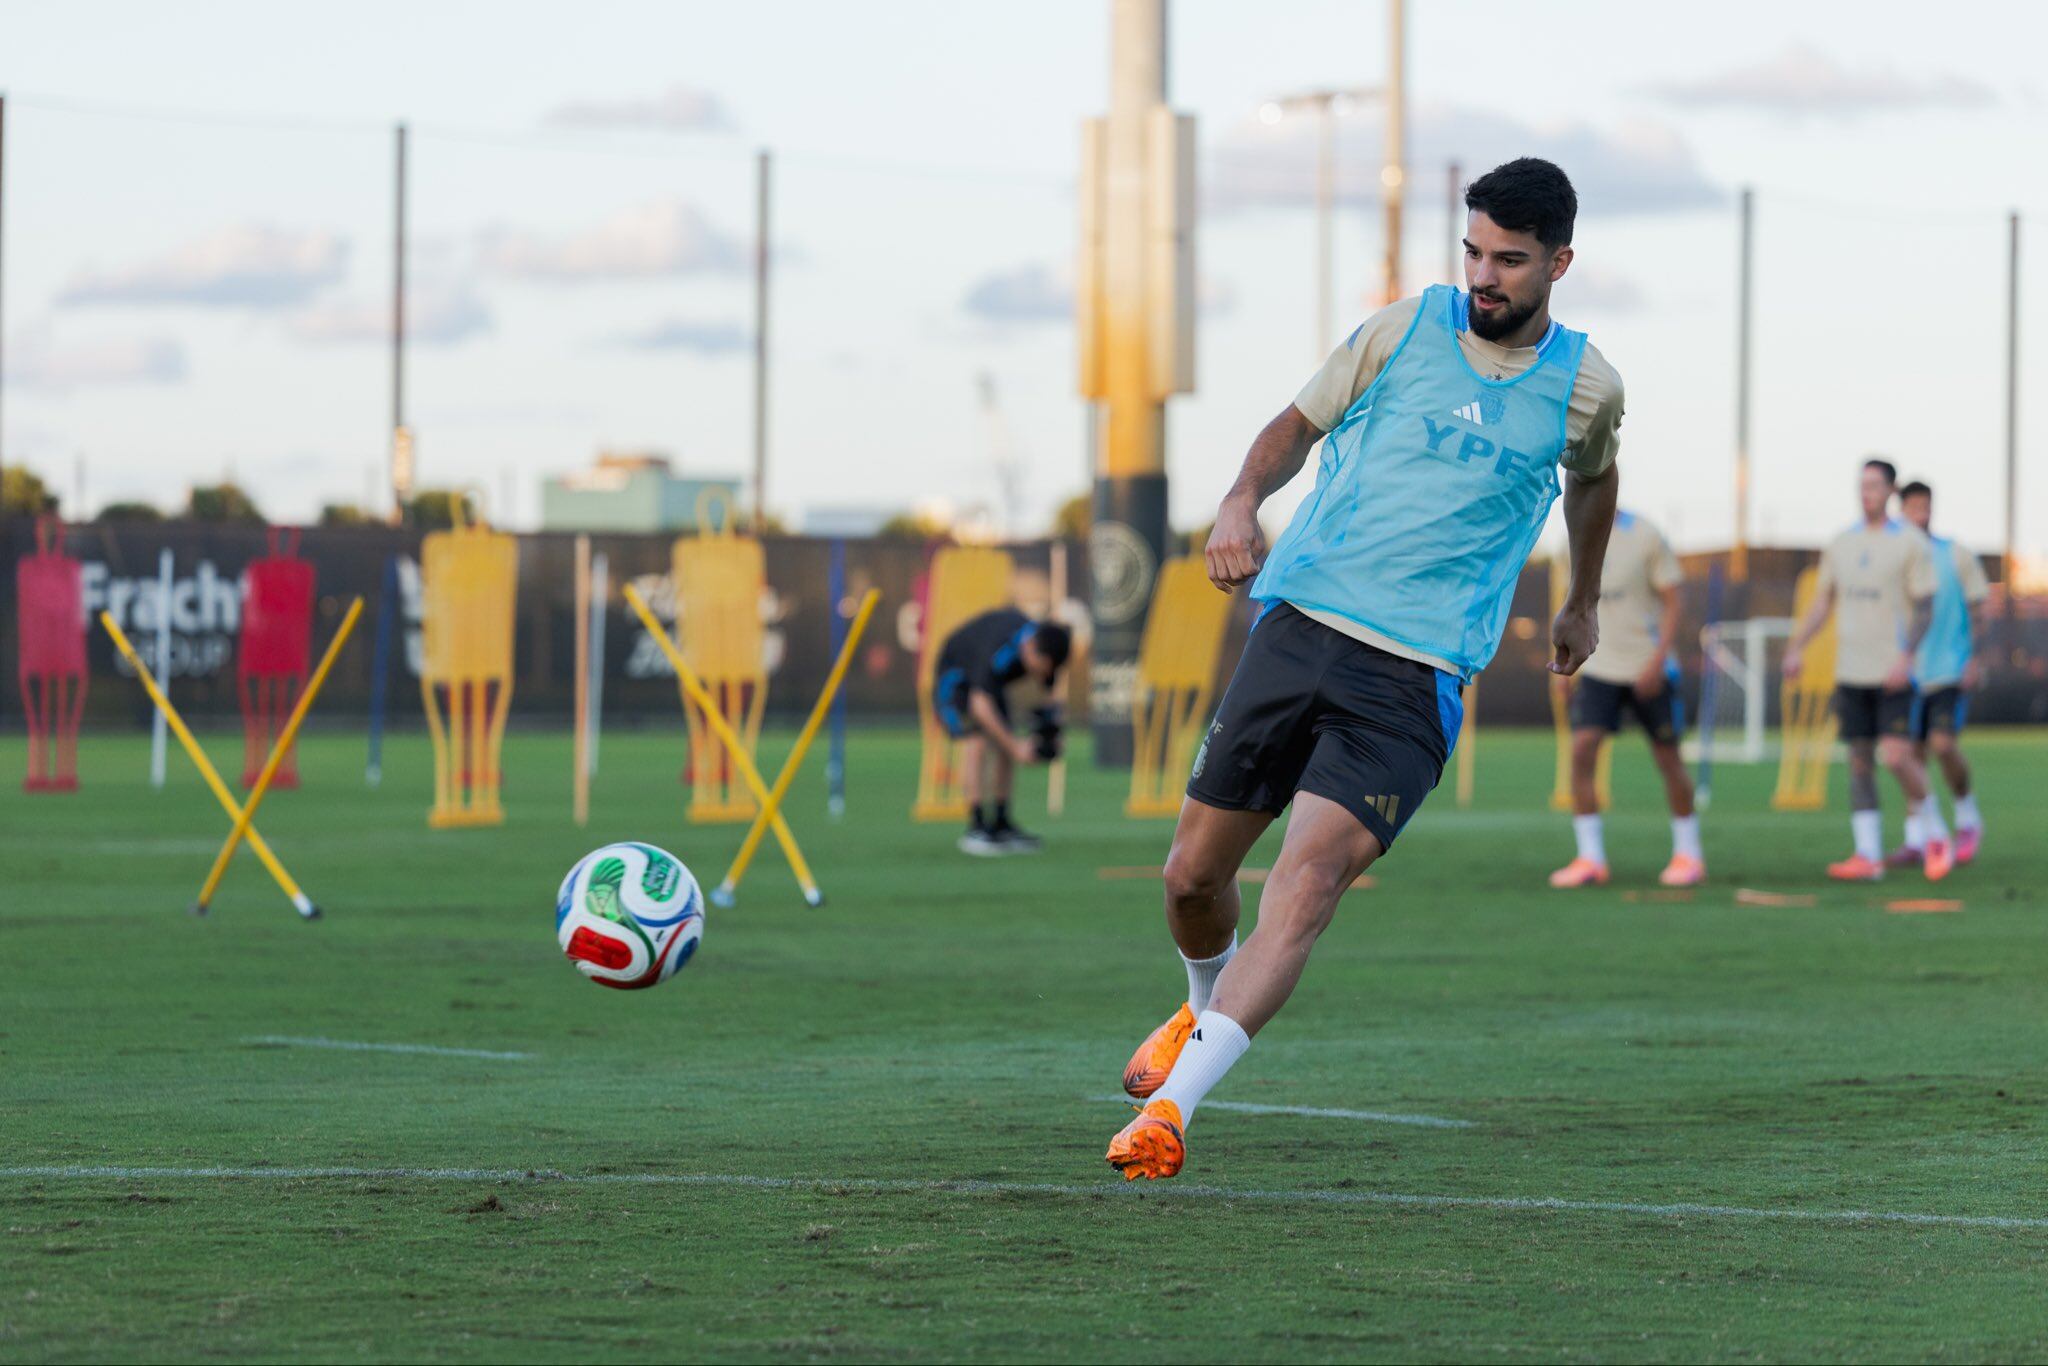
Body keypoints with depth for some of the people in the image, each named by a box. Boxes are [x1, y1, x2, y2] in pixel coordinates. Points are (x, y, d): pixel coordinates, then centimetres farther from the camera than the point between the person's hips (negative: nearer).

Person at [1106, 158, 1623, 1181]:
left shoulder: (1584, 388, 6)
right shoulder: (1402, 331, 5)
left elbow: (1591, 480, 28)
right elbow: (1301, 422, 18)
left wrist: (1583, 604, 40)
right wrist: (1243, 499, -2)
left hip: (1415, 675, -2)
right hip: (1300, 625, 2)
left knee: (1309, 876, -22)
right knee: (1193, 874, 4)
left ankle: (1170, 1109, -27)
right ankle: (1206, 1007, 39)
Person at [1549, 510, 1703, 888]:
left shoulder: (1645, 538, -10)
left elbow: (1671, 605, -8)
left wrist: (1657, 662, -18)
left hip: (1648, 671, -4)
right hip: (1599, 669, 4)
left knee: (1667, 759, 4)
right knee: (1581, 750, -13)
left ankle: (1688, 854, 20)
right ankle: (1590, 858, -9)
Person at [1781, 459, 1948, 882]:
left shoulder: (1911, 542, -3)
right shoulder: (1841, 544, 12)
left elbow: (1924, 609, -6)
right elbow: (1822, 603, 17)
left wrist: (1905, 657, -18)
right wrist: (1797, 647, 4)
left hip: (1892, 673, -5)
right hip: (1851, 671, 5)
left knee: (1895, 756, -14)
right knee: (1859, 760, 3)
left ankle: (1934, 833, 7)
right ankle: (1868, 855, 4)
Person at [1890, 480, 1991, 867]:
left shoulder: (1956, 555, 0)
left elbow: (1978, 609, 2)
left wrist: (1975, 659, -8)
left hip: (1951, 671, -3)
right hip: (1910, 672, 3)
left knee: (1943, 744, -17)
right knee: (1912, 754, 1)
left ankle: (1968, 817, 6)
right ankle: (1915, 841, 5)